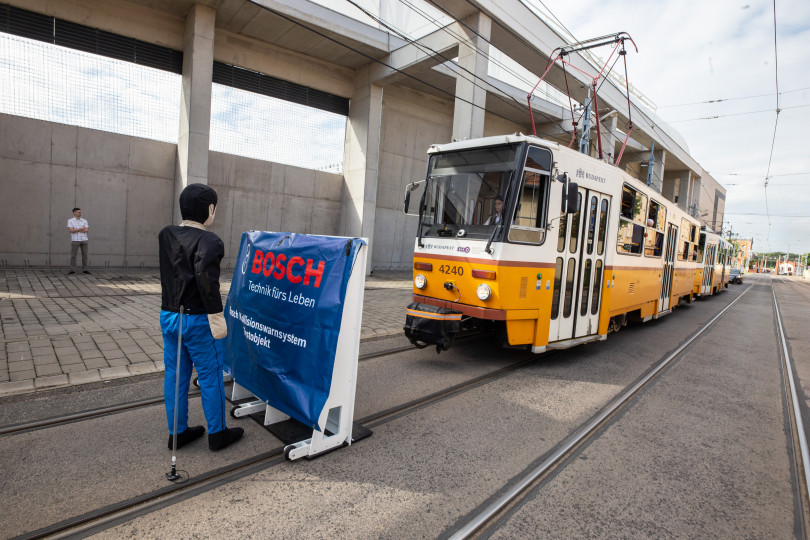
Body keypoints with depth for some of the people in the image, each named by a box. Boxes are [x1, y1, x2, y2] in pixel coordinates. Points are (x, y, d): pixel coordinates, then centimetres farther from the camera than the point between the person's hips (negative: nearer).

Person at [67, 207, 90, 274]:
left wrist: (76, 230, -8)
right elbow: (71, 230, -12)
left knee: (85, 255, 3)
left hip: (84, 240, 2)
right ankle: (72, 270, 3)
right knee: (73, 255, -2)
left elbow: (86, 230, -4)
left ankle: (84, 269, 8)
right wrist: (82, 228, -9)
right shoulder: (70, 221, 2)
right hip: (75, 240, -2)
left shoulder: (84, 221, 9)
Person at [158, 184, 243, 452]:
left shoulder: (165, 235, 6)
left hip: (169, 316, 7)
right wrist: (217, 316, -27)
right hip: (197, 320, -7)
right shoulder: (208, 241, -18)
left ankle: (177, 432, 30)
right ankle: (217, 434, 20)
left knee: (175, 375, 16)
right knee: (210, 376, 7)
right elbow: (205, 276, -30)